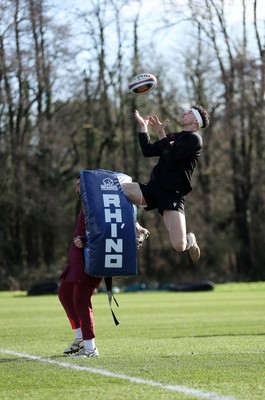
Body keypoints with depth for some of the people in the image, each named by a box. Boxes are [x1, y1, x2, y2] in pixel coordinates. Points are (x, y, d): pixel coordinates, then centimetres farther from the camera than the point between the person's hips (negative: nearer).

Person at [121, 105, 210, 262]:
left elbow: (171, 156, -17)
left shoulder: (194, 139, -5)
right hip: (154, 187, 7)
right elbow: (148, 151, 17)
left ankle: (190, 240, 19)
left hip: (173, 195, -7)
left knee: (179, 246, -22)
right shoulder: (173, 136, 20)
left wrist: (160, 132, -15)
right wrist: (143, 126, 14)